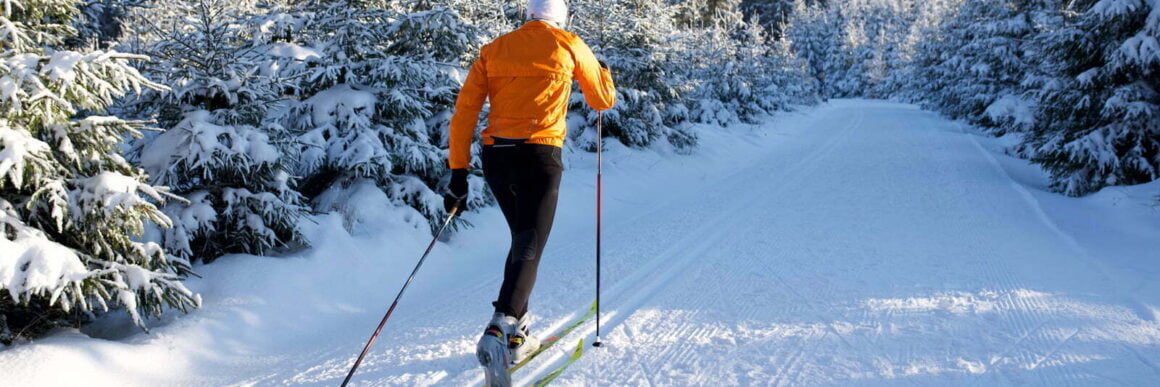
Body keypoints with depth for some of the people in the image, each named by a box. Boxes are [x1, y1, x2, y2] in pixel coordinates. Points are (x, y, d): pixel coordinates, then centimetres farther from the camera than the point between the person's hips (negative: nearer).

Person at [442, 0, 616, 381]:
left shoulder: (493, 49, 14)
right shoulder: (569, 45, 7)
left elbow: (464, 111, 6)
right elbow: (603, 99, 17)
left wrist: (458, 171, 6)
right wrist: (603, 71, 39)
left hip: (495, 156, 4)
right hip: (539, 153, -4)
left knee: (523, 239, 20)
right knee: (529, 247, -3)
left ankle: (515, 332, 18)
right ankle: (501, 327, -22)